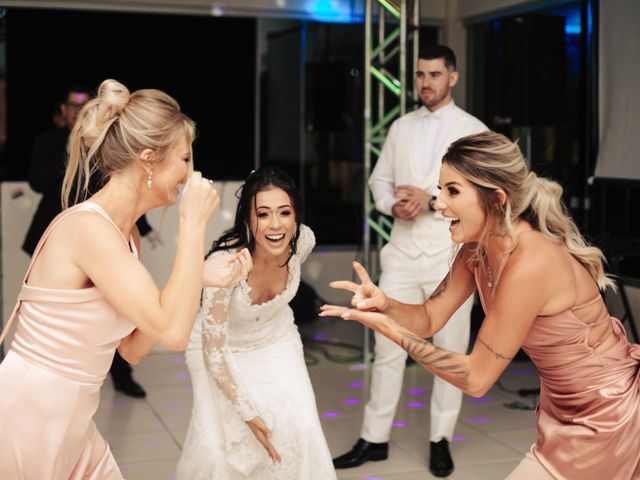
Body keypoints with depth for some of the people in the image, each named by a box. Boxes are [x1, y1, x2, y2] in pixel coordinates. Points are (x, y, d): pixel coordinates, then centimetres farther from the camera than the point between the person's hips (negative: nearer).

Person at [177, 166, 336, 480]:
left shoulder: (303, 241, -22)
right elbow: (213, 350, -26)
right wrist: (247, 413, -23)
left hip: (276, 342, 3)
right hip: (223, 350, -3)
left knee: (298, 431, -14)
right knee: (217, 446, -14)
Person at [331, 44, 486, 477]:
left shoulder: (473, 131, -1)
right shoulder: (401, 128, 12)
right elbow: (380, 179, 15)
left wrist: (431, 200, -17)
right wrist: (393, 204, -7)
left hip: (451, 251, -3)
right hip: (403, 250, 3)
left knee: (451, 349, 5)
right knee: (388, 346, 4)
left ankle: (441, 440, 18)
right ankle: (375, 438, 13)